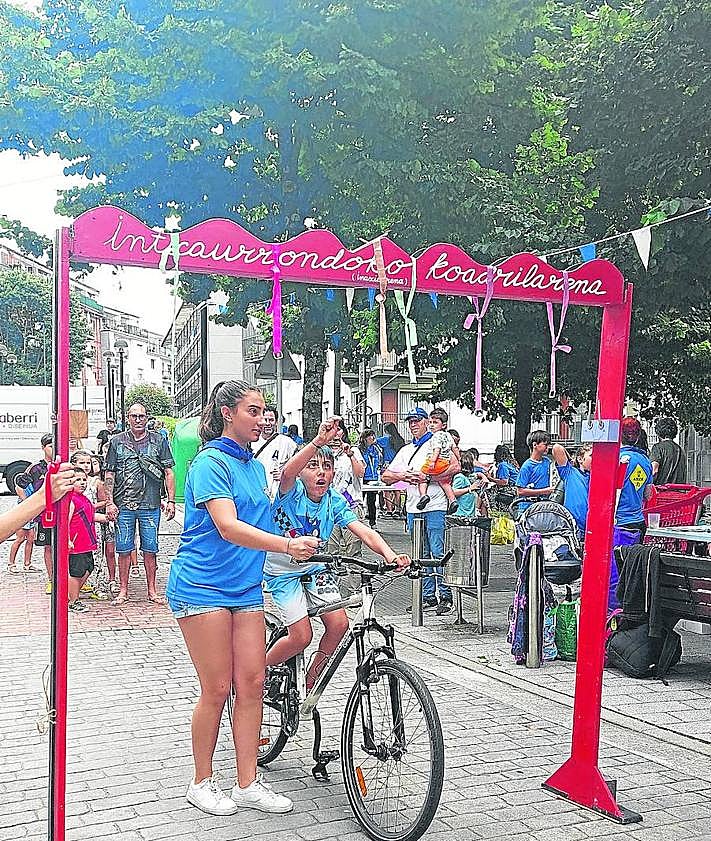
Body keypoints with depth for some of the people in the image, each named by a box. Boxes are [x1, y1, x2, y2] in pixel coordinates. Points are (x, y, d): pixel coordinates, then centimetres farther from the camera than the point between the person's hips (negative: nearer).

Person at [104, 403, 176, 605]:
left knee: (150, 549, 5)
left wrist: (171, 500, -2)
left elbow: (168, 472, 5)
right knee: (124, 549, 5)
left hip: (150, 505, 0)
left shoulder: (159, 441, 6)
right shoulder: (117, 441, 7)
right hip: (123, 505, 0)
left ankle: (152, 590, 14)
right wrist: (110, 502, -1)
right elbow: (109, 474, 7)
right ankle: (123, 591, 15)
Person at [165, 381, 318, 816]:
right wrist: (287, 545, -37)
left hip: (245, 586, 7)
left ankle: (248, 784, 13)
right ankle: (202, 782, 16)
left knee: (252, 683, 3)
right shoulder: (211, 461, -12)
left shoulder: (256, 465, 14)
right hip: (202, 584, -7)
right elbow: (228, 527, -25)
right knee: (218, 688, -2)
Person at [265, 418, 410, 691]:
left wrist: (390, 555, -42)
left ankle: (312, 680, 13)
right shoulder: (292, 492, -22)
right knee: (302, 637, -12)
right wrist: (318, 442, -63)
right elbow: (288, 472, -46)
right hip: (282, 570, -4)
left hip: (314, 568, 5)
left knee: (339, 623, -11)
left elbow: (364, 532, -21)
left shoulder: (335, 501, -10)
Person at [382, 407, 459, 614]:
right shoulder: (405, 450, 20)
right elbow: (386, 476, 18)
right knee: (421, 556, 9)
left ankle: (445, 595, -4)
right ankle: (428, 596, 14)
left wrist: (427, 477, -15)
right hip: (413, 509, 7)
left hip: (435, 506, -6)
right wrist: (403, 476, -2)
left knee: (438, 552, -8)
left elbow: (455, 467, -13)